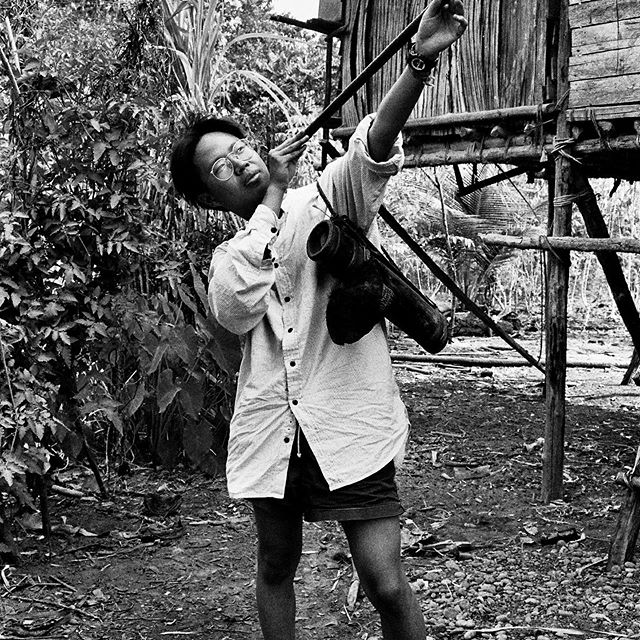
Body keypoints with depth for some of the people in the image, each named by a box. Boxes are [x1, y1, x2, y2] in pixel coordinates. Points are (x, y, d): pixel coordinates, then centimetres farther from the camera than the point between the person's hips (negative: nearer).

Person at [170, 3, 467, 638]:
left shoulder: (329, 197, 2)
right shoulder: (228, 257, 10)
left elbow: (374, 146, -18)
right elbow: (237, 308, -14)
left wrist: (419, 61, -37)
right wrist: (272, 198, -8)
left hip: (349, 425, -4)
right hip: (271, 430, 4)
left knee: (386, 583, -6)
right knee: (275, 567, 18)